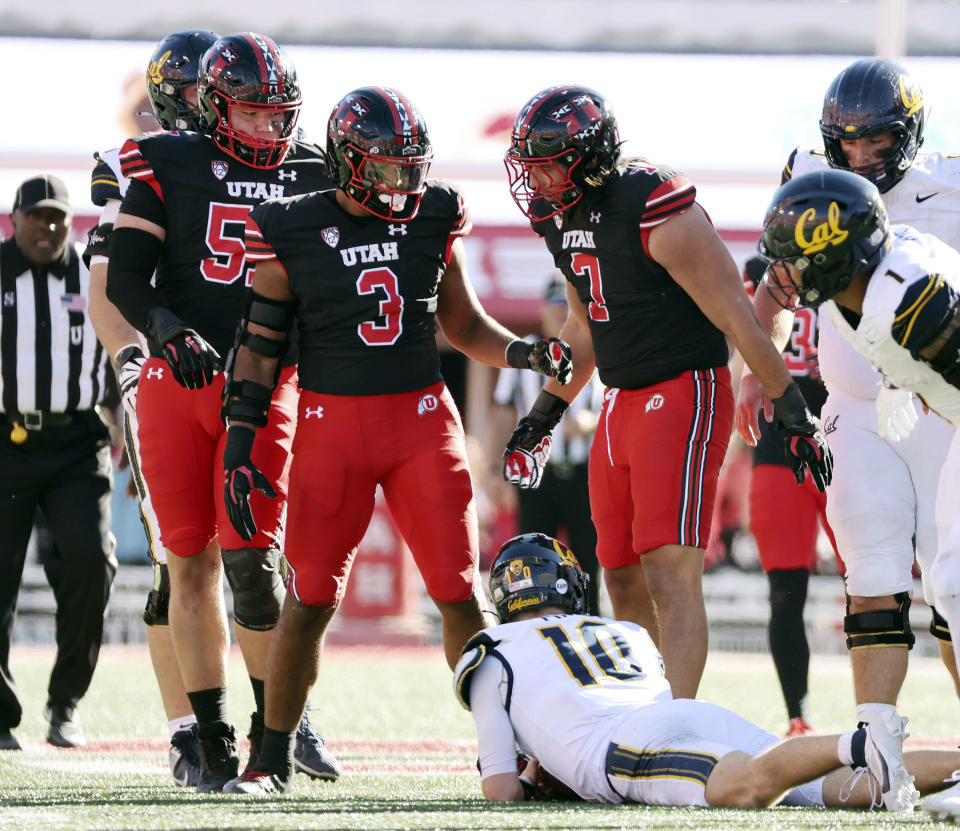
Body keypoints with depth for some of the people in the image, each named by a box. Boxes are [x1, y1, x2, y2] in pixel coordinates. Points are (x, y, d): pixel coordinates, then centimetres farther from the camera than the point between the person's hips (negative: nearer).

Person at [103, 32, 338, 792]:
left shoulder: (314, 179, 8)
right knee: (192, 561, 2)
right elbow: (125, 278, -2)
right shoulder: (169, 167, 2)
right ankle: (214, 739, 10)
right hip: (176, 386, 0)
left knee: (250, 557, -13)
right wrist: (169, 332, -19)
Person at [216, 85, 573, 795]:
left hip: (422, 418, 2)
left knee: (459, 592, -2)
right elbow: (261, 344, 2)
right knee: (310, 600, -1)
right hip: (331, 421, -2)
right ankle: (272, 760, 13)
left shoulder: (435, 219, 4)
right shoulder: (292, 233, -4)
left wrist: (525, 353, -2)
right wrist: (239, 448, -3)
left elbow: (462, 324, 16)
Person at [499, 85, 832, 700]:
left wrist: (795, 414, -16)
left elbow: (738, 319, -16)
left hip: (686, 393, -9)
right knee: (626, 583, 11)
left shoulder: (658, 213, -18)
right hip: (622, 406, 9)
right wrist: (544, 417, 26)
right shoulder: (569, 219, 9)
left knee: (671, 572, -17)